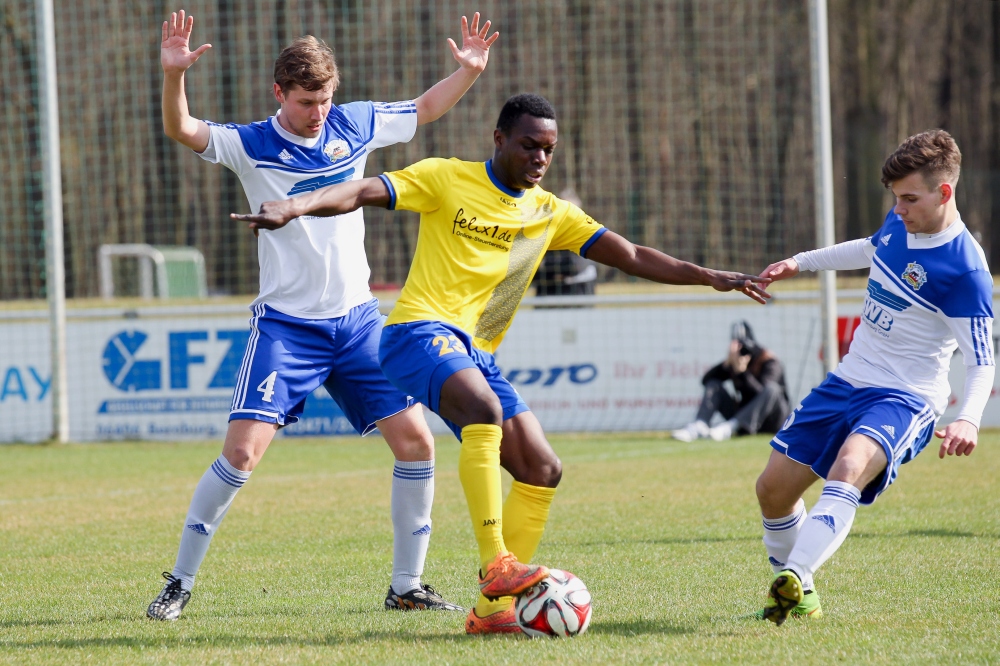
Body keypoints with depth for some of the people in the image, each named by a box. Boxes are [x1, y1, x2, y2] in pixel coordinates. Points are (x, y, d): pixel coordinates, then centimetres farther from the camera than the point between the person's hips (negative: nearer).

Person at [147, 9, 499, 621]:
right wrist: (174, 75, -40)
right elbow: (182, 130, -23)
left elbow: (426, 108, 19)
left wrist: (469, 71, 5)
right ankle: (181, 582, 0)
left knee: (415, 440, -4)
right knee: (243, 450, -15)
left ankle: (407, 586, 9)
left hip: (357, 320, 4)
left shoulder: (353, 125, 4)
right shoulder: (252, 145, -8)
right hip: (286, 325, -4)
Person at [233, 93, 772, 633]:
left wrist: (708, 278, 4)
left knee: (542, 471, -2)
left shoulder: (550, 214, 14)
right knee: (484, 408, -35)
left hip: (477, 355, 7)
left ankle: (492, 609, 2)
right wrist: (296, 206, -26)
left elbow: (631, 257, 12)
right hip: (422, 330, -7)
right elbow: (362, 193, -9)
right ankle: (495, 564, -37)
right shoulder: (448, 180, 0)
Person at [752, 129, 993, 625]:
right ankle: (797, 599, 26)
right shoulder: (898, 224, 2)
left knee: (849, 468, -38)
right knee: (774, 487, 7)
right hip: (847, 380, 8)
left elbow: (981, 361, -18)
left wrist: (968, 419, -35)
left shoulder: (964, 269, -21)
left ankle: (794, 577, -53)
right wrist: (801, 262, 32)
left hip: (904, 398, -8)